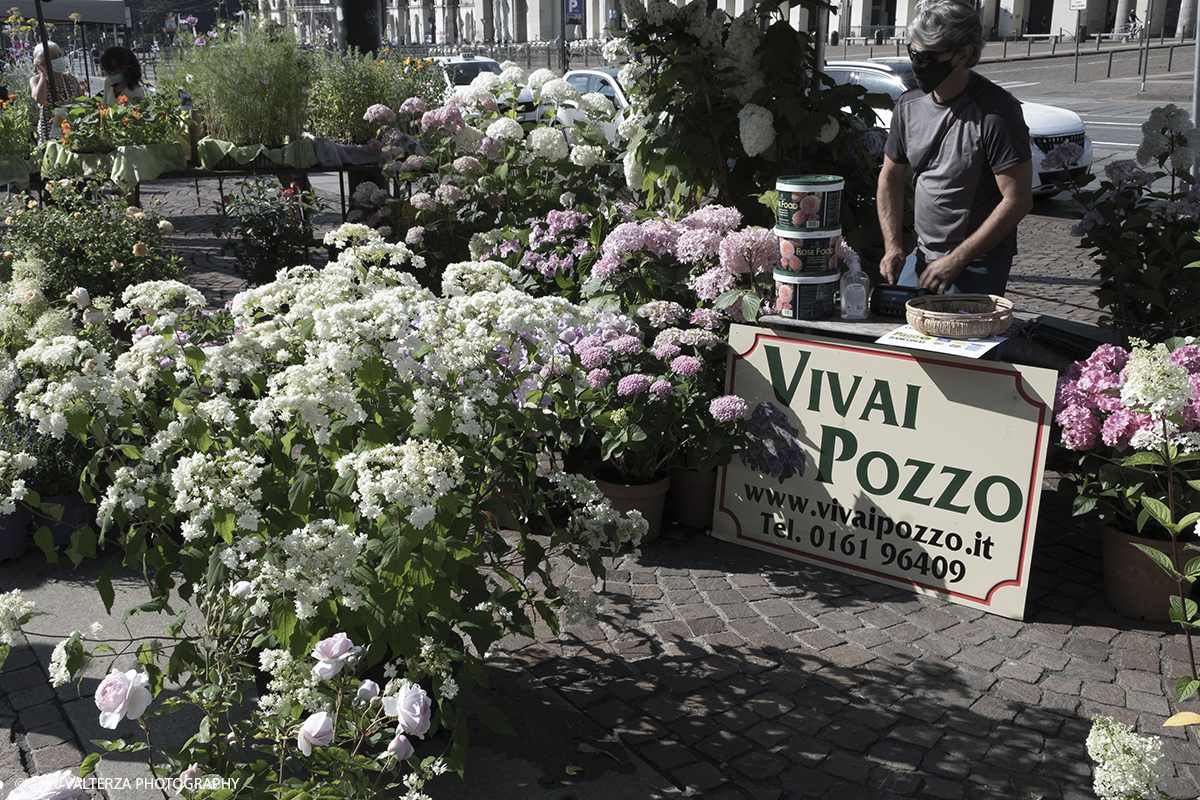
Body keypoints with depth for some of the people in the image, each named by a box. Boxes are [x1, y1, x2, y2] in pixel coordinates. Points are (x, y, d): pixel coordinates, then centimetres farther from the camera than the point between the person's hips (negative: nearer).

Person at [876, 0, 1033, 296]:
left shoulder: (996, 112, -18)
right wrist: (893, 247, 0)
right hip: (923, 257, 6)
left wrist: (956, 261, -20)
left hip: (978, 268, -6)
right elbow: (890, 177, 13)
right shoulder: (909, 104, 2)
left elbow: (1018, 200, -19)